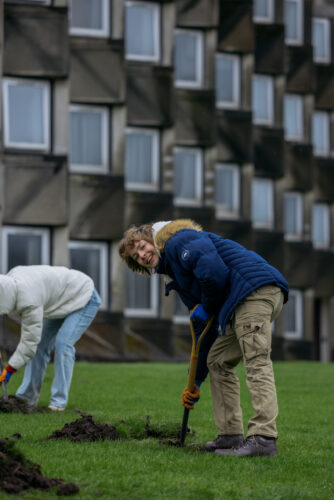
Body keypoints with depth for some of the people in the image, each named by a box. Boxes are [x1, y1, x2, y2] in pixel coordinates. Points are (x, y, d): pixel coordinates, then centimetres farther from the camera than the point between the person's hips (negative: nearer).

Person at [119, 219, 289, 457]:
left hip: (256, 287, -11)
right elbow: (203, 330, 28)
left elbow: (212, 270, -19)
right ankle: (231, 435, 11)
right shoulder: (178, 279, 28)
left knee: (256, 361, -18)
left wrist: (208, 308, -2)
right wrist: (196, 381, 27)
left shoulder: (177, 240, 0)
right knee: (218, 361, 13)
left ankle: (264, 438, -26)